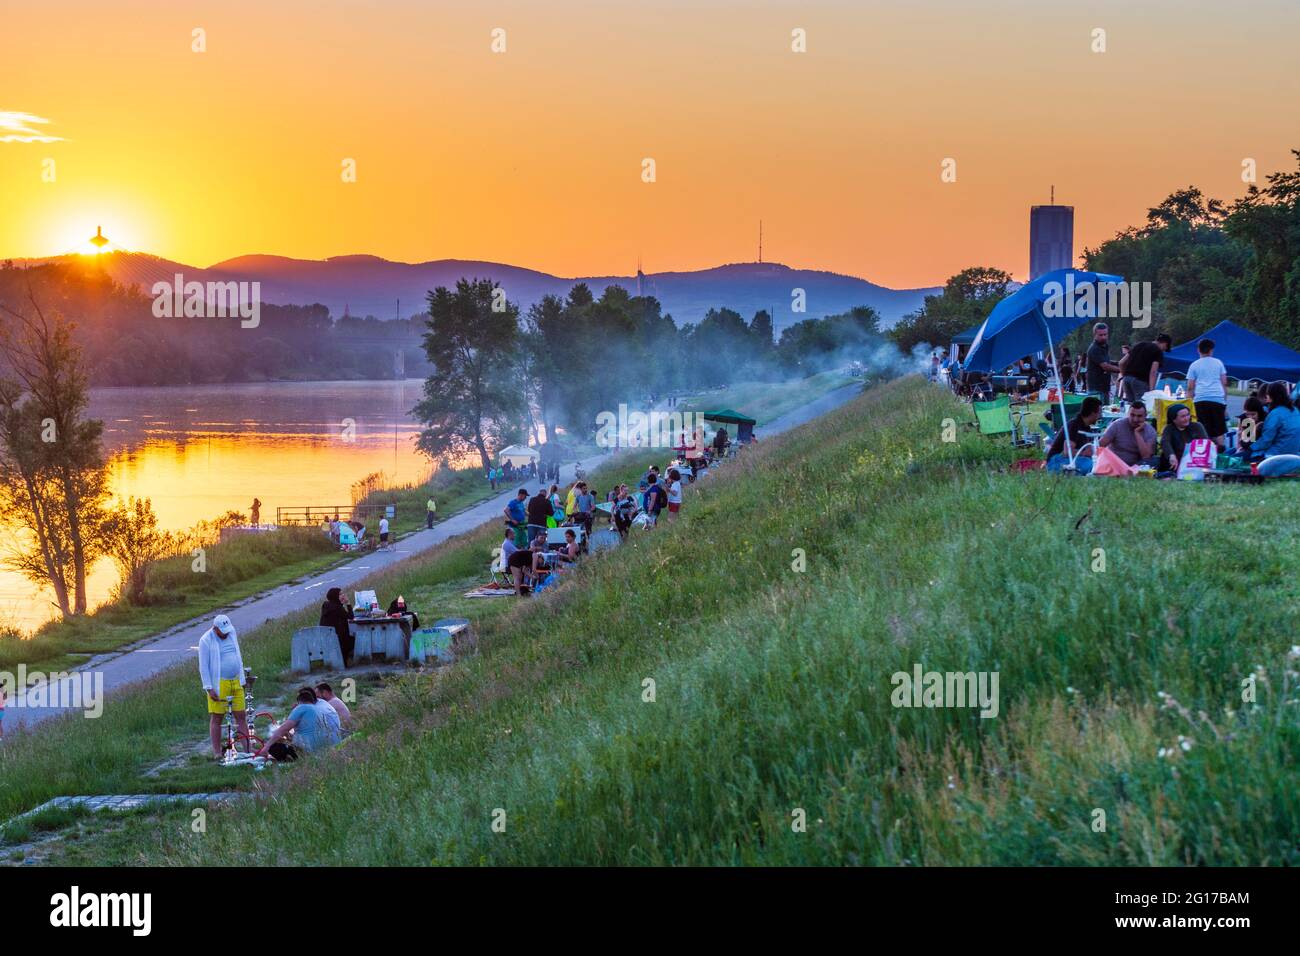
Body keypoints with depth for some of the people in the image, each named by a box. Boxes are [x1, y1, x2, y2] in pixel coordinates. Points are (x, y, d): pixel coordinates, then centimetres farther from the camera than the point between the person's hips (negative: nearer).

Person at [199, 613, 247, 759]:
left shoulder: (232, 632, 8)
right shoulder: (206, 640, -10)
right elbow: (203, 666, -9)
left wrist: (241, 680, 16)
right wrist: (209, 688, -14)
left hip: (236, 683, 5)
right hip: (218, 684, -5)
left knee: (241, 716, 3)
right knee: (217, 718, 1)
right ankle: (217, 752, 7)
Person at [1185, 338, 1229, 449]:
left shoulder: (1194, 365, 10)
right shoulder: (1218, 363, 14)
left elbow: (1190, 387, 5)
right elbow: (1224, 383, 12)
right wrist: (1225, 401, 18)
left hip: (1200, 399, -1)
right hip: (1218, 399, 1)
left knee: (1204, 432, -2)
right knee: (1219, 431, 6)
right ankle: (1220, 451, -5)